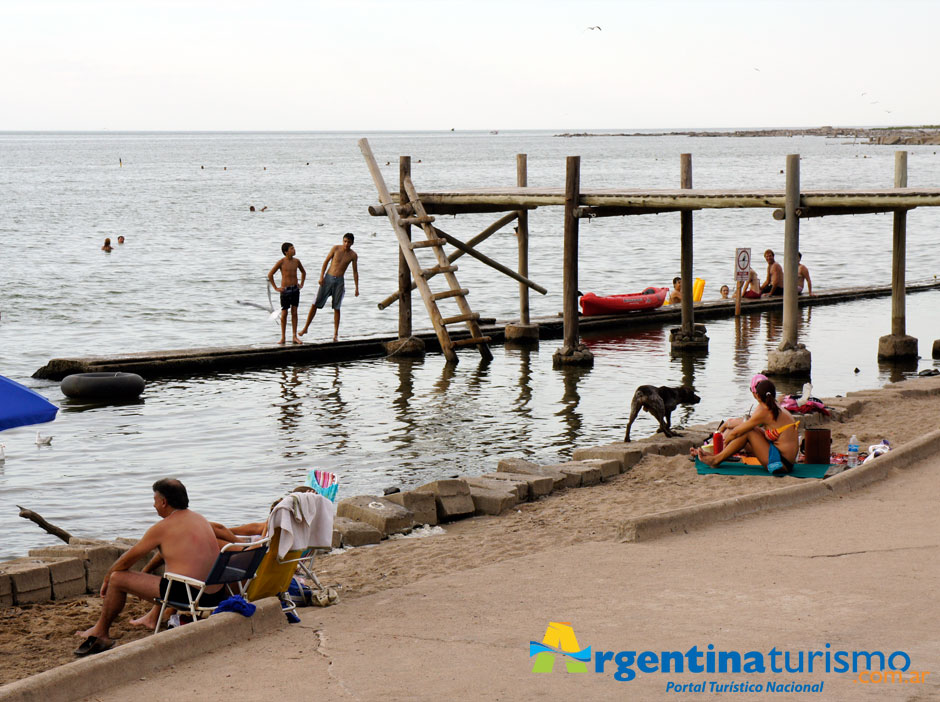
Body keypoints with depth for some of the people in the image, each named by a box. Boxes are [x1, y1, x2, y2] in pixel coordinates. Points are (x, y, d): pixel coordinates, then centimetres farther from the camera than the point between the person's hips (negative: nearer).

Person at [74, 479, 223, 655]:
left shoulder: (162, 528, -6)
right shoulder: (200, 519, 14)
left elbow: (128, 559, 4)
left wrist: (107, 578, 21)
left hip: (185, 594, -8)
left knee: (117, 578, 7)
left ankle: (100, 632, 21)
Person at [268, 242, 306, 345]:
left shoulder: (296, 261, 4)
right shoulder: (281, 262, -10)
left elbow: (303, 272, 22)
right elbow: (270, 275, -6)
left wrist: (301, 284, 13)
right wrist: (276, 288, -6)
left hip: (295, 289, 4)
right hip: (285, 290, -4)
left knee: (294, 313, 3)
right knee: (284, 314, 1)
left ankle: (295, 337, 6)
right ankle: (283, 337, 10)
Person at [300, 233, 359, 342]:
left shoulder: (353, 255, 1)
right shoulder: (336, 248, -1)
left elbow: (355, 272, 7)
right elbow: (326, 261, 2)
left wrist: (357, 288, 4)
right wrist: (321, 276, -8)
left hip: (339, 281, 0)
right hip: (328, 278, 0)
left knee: (336, 308, 0)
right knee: (315, 304, -2)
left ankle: (335, 334, 6)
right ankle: (305, 328, 7)